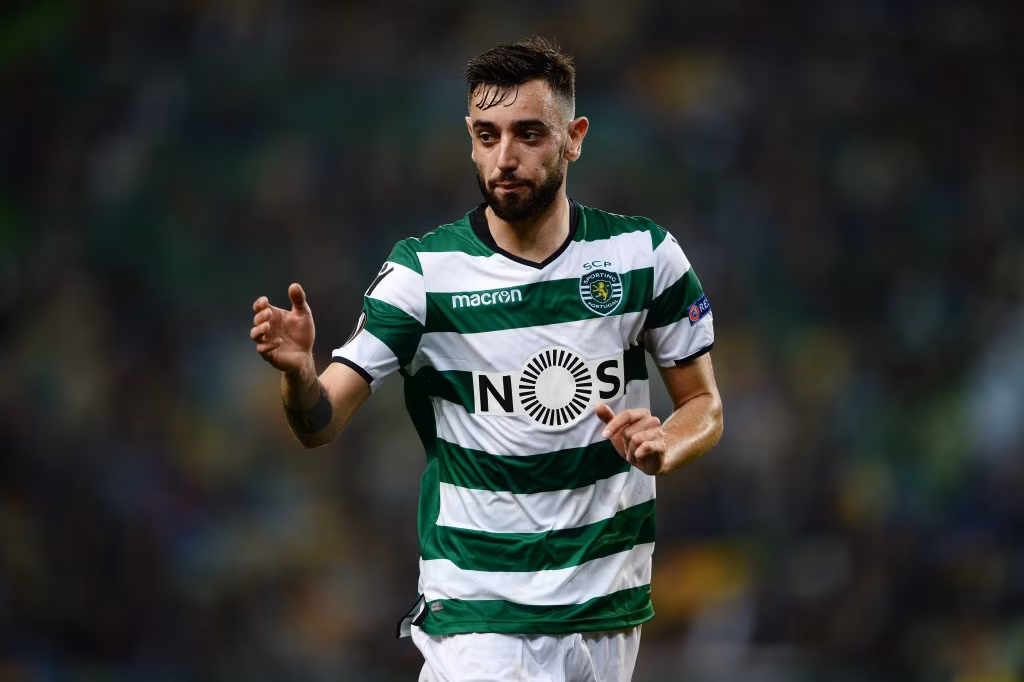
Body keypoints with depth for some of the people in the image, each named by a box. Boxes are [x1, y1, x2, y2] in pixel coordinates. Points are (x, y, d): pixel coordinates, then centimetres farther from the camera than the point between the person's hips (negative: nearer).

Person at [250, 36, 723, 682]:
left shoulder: (645, 254, -1)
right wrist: (298, 369, -32)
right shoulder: (423, 271, -7)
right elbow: (321, 423, -10)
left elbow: (703, 402, 9)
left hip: (609, 608, 3)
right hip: (476, 614, -3)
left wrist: (665, 448, -13)